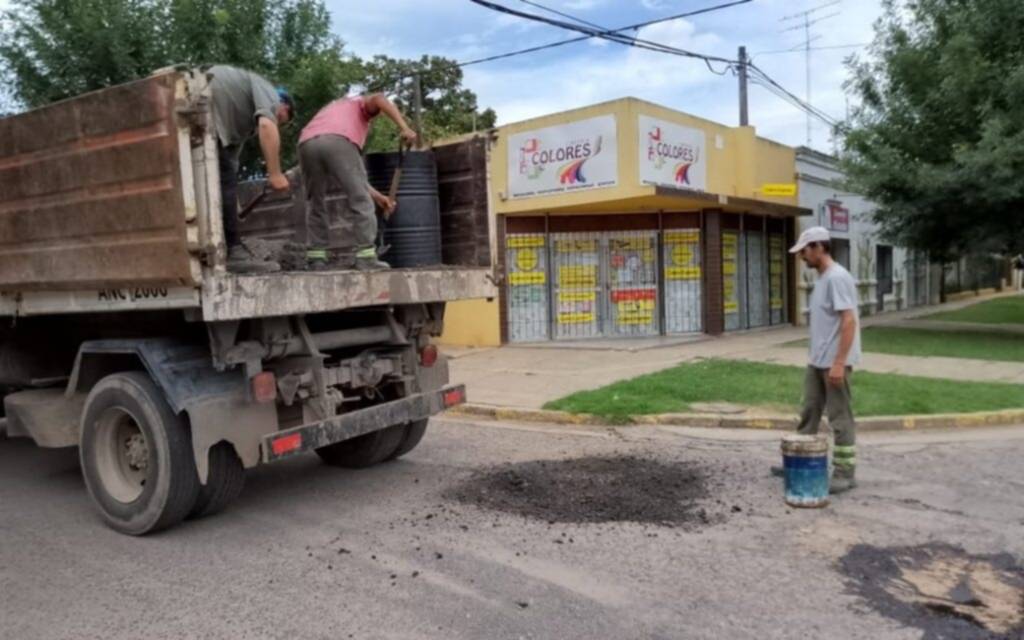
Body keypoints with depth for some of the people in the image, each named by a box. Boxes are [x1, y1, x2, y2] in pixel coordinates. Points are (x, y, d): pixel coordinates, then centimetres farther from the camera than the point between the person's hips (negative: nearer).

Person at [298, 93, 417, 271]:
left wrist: (376, 196, 38)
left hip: (307, 145, 5)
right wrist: (404, 127, -3)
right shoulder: (362, 104, 34)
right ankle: (366, 257, -1)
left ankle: (316, 259, 15)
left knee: (317, 204, 20)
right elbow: (378, 99, 4)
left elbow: (351, 175, 38)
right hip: (338, 143, -5)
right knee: (360, 201, 3)